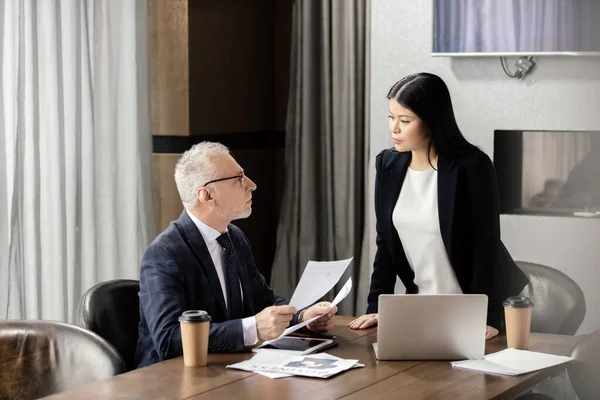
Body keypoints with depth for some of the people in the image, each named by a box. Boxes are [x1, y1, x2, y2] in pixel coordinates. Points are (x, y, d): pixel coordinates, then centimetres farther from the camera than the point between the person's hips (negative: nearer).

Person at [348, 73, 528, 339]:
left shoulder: (472, 166, -18)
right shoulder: (388, 164, -1)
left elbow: (486, 245, -19)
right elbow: (386, 241, 4)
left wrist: (487, 317, -24)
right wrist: (376, 307, -2)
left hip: (473, 307, -5)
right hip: (421, 306, 5)